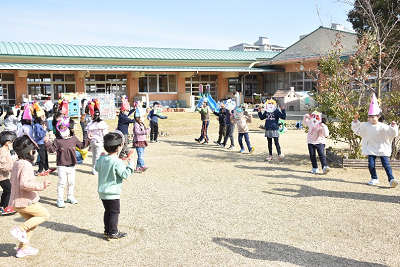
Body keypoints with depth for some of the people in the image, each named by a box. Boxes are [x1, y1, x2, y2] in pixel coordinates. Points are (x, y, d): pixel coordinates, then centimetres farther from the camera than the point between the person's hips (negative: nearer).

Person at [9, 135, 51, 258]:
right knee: (44, 214, 5)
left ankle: (23, 248, 23)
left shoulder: (16, 164, 11)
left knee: (32, 221, 20)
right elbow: (24, 184, -30)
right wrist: (41, 185, -26)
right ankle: (20, 229, -4)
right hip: (25, 202, -10)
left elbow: (12, 180, 23)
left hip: (16, 201, 10)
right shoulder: (26, 165, -21)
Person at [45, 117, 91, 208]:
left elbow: (81, 146, 13)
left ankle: (70, 196, 30)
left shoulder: (74, 139, 4)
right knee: (62, 182, -4)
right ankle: (60, 199, 7)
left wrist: (88, 140, 5)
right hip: (61, 165, -4)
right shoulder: (58, 140, -6)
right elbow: (52, 149, -9)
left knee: (71, 182, 14)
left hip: (72, 165, 4)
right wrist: (47, 143, -23)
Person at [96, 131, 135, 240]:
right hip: (112, 193, -8)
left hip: (102, 192, 8)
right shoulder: (117, 162, -20)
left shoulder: (102, 159, 3)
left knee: (107, 211, 18)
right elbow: (125, 174, -21)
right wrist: (131, 163, -14)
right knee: (114, 212, 4)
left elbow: (97, 168, 20)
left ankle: (107, 231, 24)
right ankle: (113, 233, 9)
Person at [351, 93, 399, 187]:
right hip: (371, 149, 3)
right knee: (371, 165, -1)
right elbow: (357, 130, 12)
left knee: (386, 164, -8)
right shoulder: (366, 125, 0)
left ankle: (391, 179, -8)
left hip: (382, 149, -3)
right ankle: (374, 179, 17)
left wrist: (393, 127, -30)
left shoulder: (383, 127, -10)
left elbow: (392, 134, -13)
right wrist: (356, 121, 2)